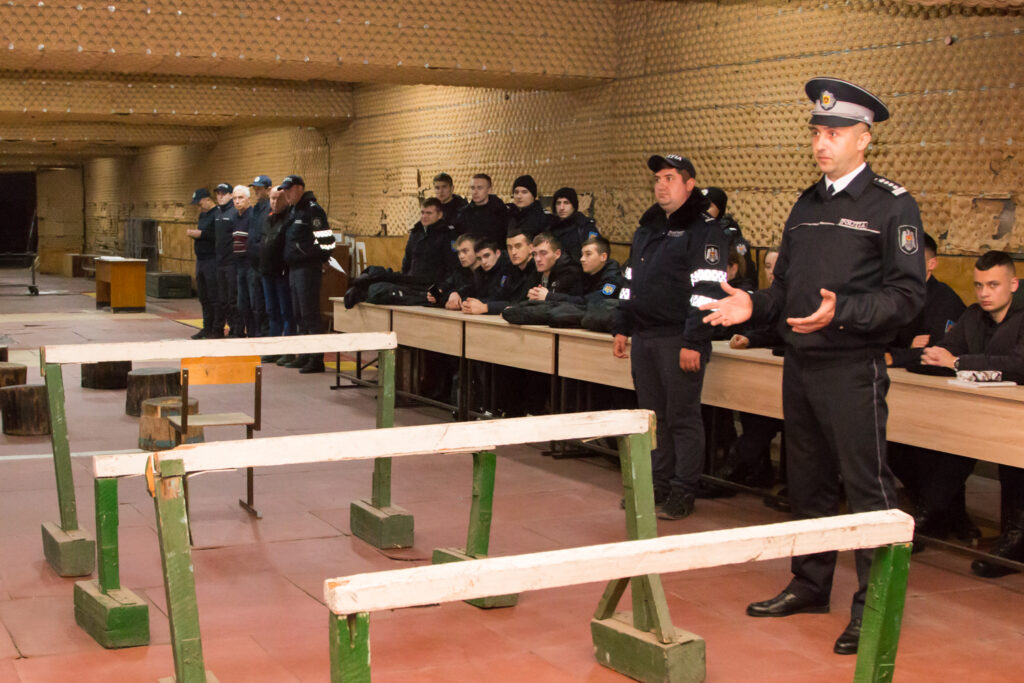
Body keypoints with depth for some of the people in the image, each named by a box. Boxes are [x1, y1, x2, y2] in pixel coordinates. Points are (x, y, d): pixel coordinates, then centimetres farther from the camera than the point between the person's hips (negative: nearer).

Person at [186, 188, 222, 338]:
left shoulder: (218, 214, -12)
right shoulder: (202, 215, 19)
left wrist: (200, 234, -17)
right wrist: (194, 233, 4)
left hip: (212, 260, -10)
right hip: (201, 260, 10)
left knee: (215, 297, -6)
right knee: (203, 297, 13)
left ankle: (218, 330, -1)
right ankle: (207, 328, 20)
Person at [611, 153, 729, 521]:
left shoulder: (704, 230, -8)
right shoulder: (647, 228, 18)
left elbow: (707, 290, -15)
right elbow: (631, 282, 24)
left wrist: (693, 342, -19)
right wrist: (622, 328, 18)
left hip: (678, 340, -8)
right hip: (644, 336, 8)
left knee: (683, 417, -2)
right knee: (653, 416, 12)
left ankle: (683, 491, 5)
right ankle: (657, 484, 22)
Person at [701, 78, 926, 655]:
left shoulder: (892, 205, -6)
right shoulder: (807, 205, 15)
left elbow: (907, 295, -13)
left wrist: (840, 311, -25)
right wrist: (753, 306, 2)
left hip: (853, 369, -7)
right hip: (800, 364, 7)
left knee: (867, 487, -3)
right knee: (807, 482, 16)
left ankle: (875, 609, 6)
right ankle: (811, 585, 30)